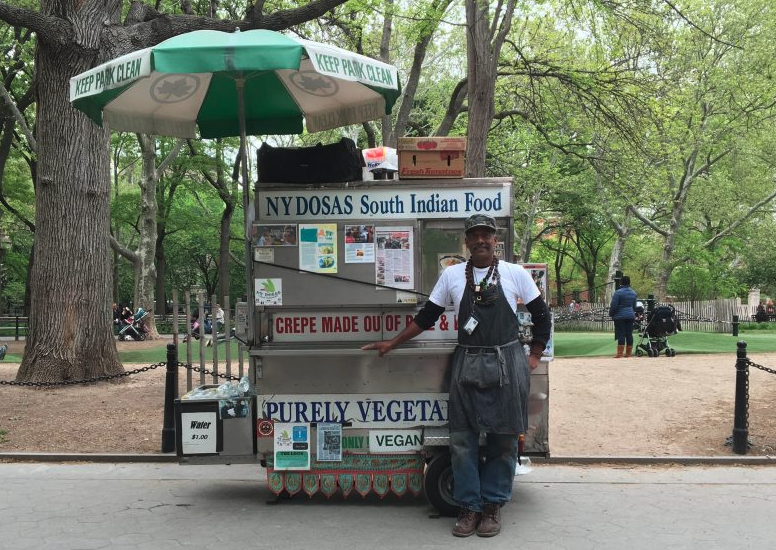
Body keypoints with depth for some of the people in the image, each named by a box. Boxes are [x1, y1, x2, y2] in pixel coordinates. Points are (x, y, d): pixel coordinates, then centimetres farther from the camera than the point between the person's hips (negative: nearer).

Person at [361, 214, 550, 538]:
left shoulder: (515, 274, 1)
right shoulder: (452, 275, 6)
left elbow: (541, 315, 10)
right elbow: (427, 317, 13)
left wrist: (534, 356, 5)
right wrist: (392, 344, 13)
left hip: (507, 364, -1)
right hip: (467, 364, 1)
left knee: (503, 439, 2)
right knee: (462, 440, 0)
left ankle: (492, 506, 14)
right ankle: (468, 507, 10)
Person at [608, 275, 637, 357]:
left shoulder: (618, 292, -13)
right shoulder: (633, 293, 10)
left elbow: (613, 306, -11)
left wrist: (611, 314, 4)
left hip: (620, 316, -6)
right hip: (630, 316, 6)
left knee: (621, 335, -7)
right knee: (629, 334, 8)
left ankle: (619, 354, -8)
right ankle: (628, 353, 11)